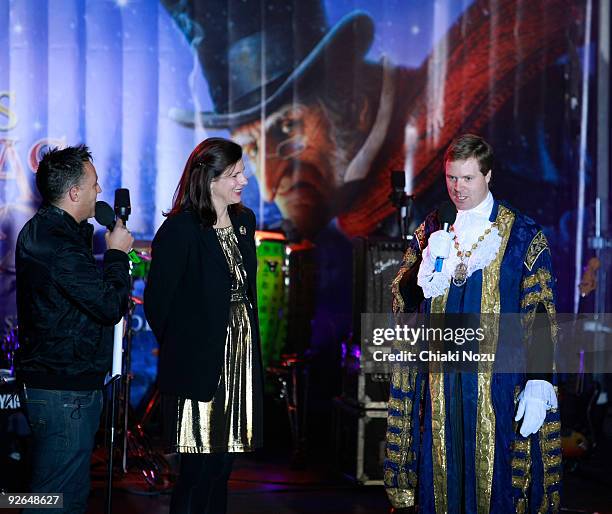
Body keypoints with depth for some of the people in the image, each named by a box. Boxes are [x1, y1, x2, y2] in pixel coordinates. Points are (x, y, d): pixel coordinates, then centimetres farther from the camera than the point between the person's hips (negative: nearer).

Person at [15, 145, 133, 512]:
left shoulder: (39, 231, 12)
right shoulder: (59, 244, -21)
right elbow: (110, 305, -20)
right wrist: (117, 253, -7)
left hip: (44, 380, 11)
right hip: (66, 389, -11)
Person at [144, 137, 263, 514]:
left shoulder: (244, 221, 10)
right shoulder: (180, 230, -12)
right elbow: (158, 302, -10)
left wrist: (249, 339, 12)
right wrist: (179, 350, 0)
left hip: (240, 359, 7)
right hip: (199, 366, -7)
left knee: (224, 465, 11)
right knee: (200, 468, -3)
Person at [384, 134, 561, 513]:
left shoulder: (523, 235, -2)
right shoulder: (432, 230, 10)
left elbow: (541, 315, -5)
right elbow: (403, 299, 8)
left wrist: (538, 387, -12)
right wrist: (426, 272, -14)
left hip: (497, 378, -3)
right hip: (439, 378, 3)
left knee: (492, 474, -1)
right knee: (439, 470, 5)